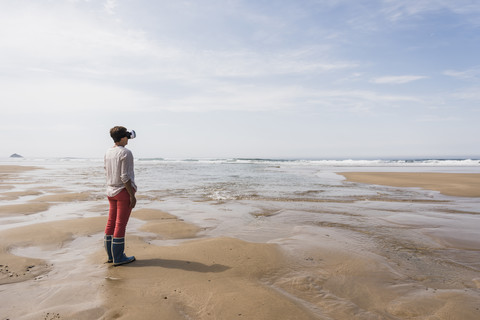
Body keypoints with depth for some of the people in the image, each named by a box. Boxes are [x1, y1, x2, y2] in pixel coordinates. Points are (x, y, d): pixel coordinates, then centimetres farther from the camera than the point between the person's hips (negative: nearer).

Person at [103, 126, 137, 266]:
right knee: (121, 224, -2)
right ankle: (118, 258, 7)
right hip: (124, 191, -8)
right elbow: (125, 177, -20)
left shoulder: (108, 152, 7)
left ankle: (111, 255, 23)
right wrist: (132, 195, -15)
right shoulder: (126, 153, -16)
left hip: (111, 191, 8)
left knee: (111, 222, 13)